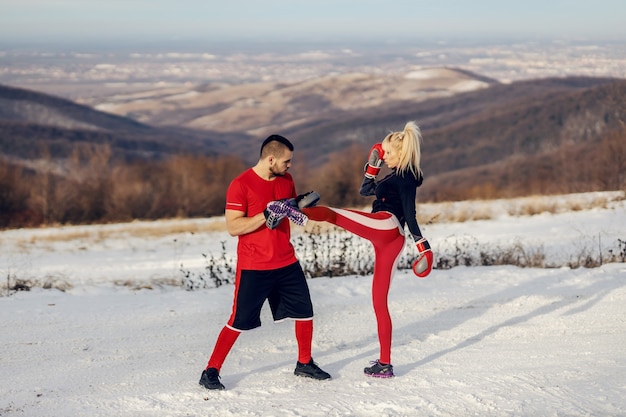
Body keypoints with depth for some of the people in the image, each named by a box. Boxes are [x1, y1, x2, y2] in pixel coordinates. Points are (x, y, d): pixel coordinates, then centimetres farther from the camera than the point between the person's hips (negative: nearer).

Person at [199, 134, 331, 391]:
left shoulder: (286, 179, 5)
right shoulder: (240, 185, -16)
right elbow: (233, 227, -20)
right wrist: (266, 215, -28)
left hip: (286, 263, 6)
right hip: (253, 268, -6)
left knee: (305, 312, 10)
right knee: (239, 322, -4)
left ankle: (304, 364, 29)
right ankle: (211, 372, 6)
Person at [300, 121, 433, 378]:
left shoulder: (405, 177, -1)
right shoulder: (396, 177, 27)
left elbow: (410, 216, -11)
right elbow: (364, 190, 36)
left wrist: (423, 247, -16)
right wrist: (373, 165, 25)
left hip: (385, 224, -9)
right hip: (390, 240, 9)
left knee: (330, 214, -22)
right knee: (379, 301, 7)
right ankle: (385, 363, 7)